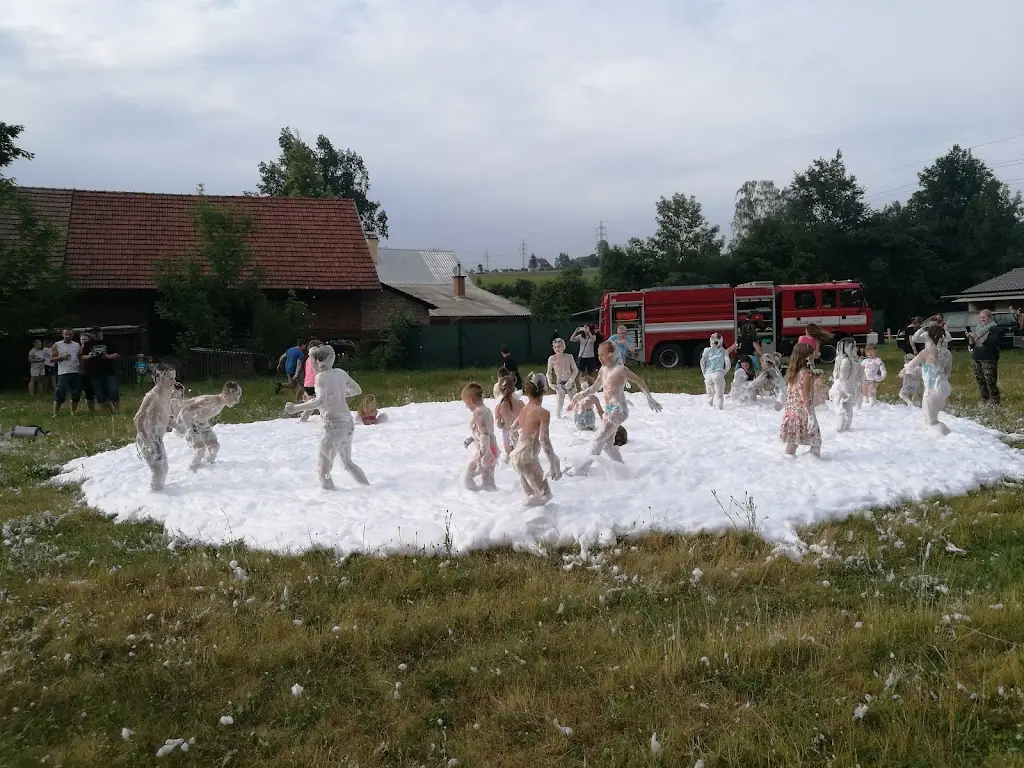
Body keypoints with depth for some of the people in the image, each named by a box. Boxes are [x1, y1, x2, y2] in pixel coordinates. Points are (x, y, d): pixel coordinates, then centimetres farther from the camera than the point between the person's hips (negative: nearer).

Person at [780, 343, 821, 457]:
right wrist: (811, 415, -17)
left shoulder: (790, 372, 6)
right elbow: (806, 397, -18)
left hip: (791, 413, 7)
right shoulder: (807, 373, -15)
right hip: (803, 413, -7)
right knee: (815, 441, 2)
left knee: (792, 440, 12)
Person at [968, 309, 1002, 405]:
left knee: (991, 382, -9)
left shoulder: (995, 329, -3)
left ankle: (994, 404, -4)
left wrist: (979, 338, -27)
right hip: (976, 359, 6)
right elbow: (971, 345, 17)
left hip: (988, 360, -6)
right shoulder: (977, 329, 16)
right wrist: (970, 339, -4)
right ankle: (984, 402, 16)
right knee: (980, 382, 7)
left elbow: (992, 343, -19)